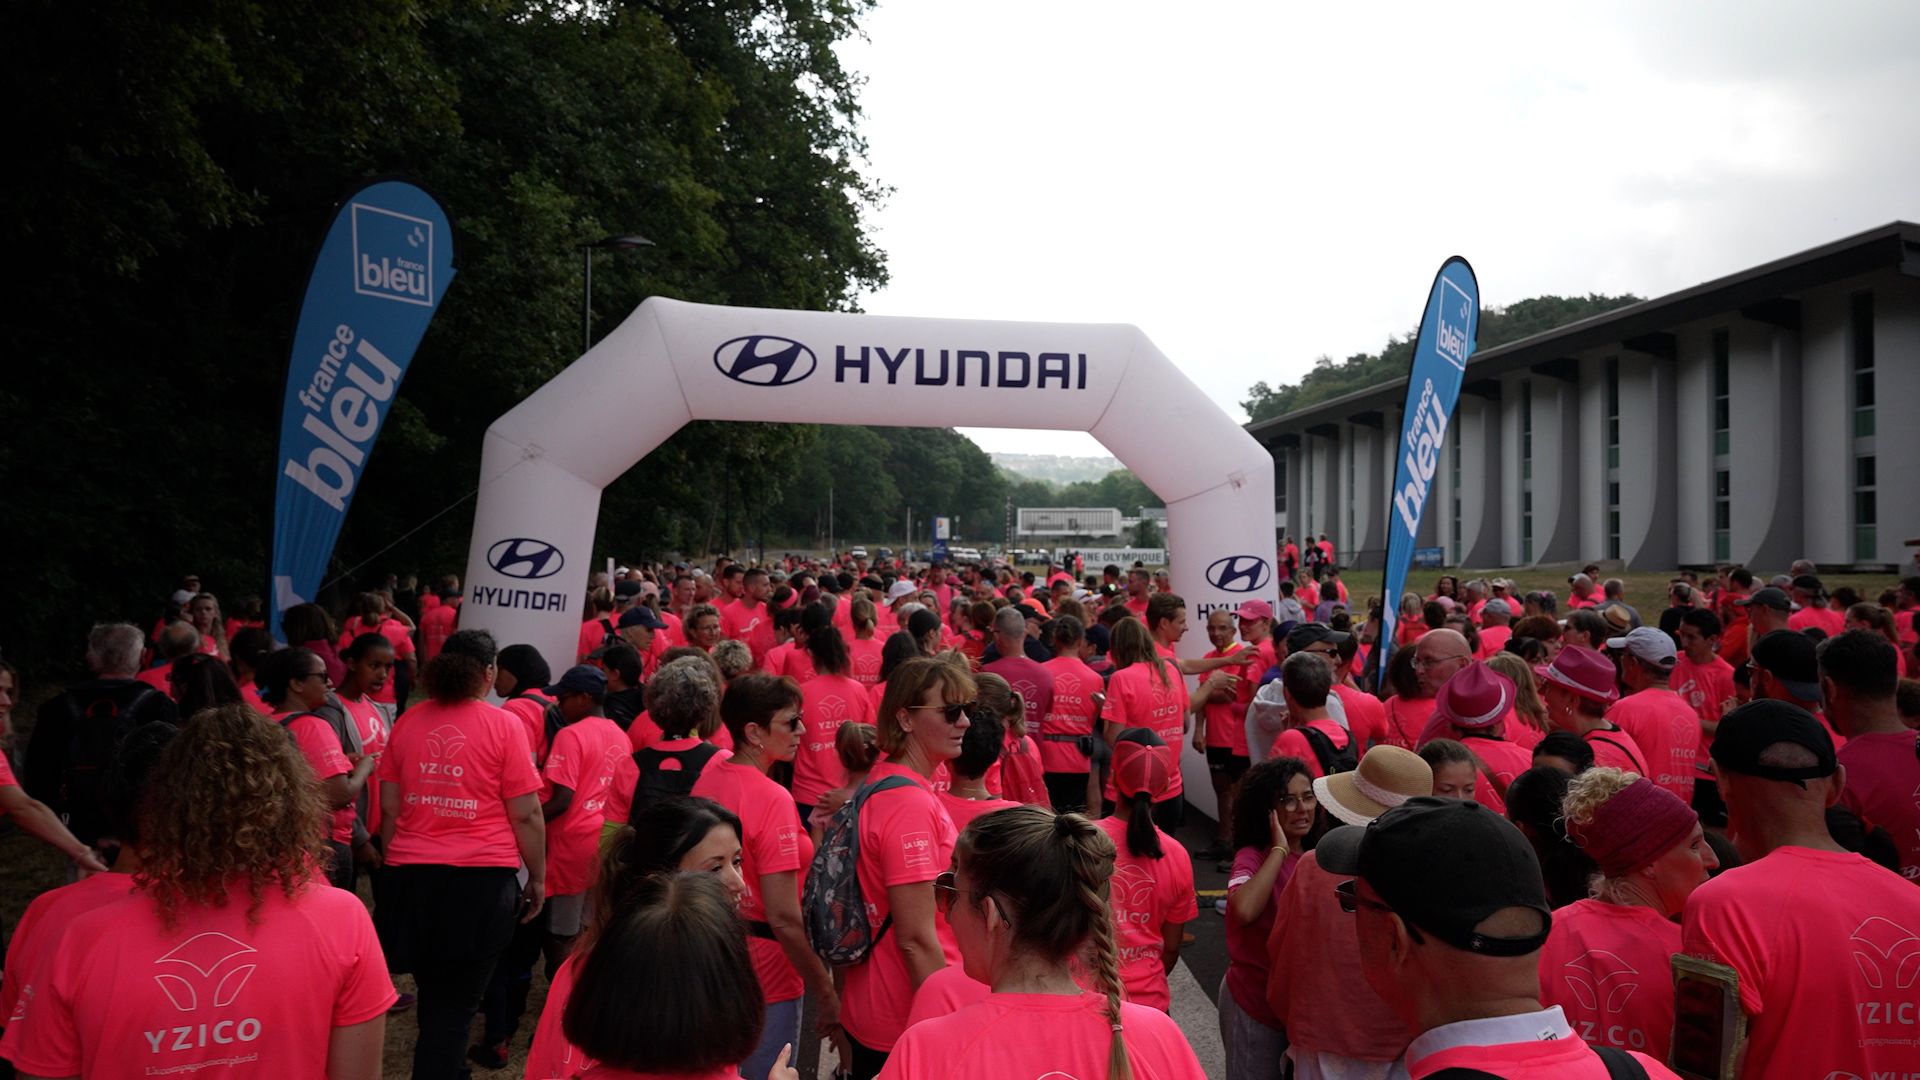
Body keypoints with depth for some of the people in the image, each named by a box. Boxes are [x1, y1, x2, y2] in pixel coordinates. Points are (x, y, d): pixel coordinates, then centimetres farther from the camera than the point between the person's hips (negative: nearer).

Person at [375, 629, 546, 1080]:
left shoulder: (408, 722, 3)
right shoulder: (503, 725, -8)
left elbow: (389, 808, 8)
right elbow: (525, 814, -8)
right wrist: (538, 878, 3)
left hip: (410, 877, 4)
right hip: (482, 878, -4)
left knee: (434, 991, 23)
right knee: (455, 1003, 6)